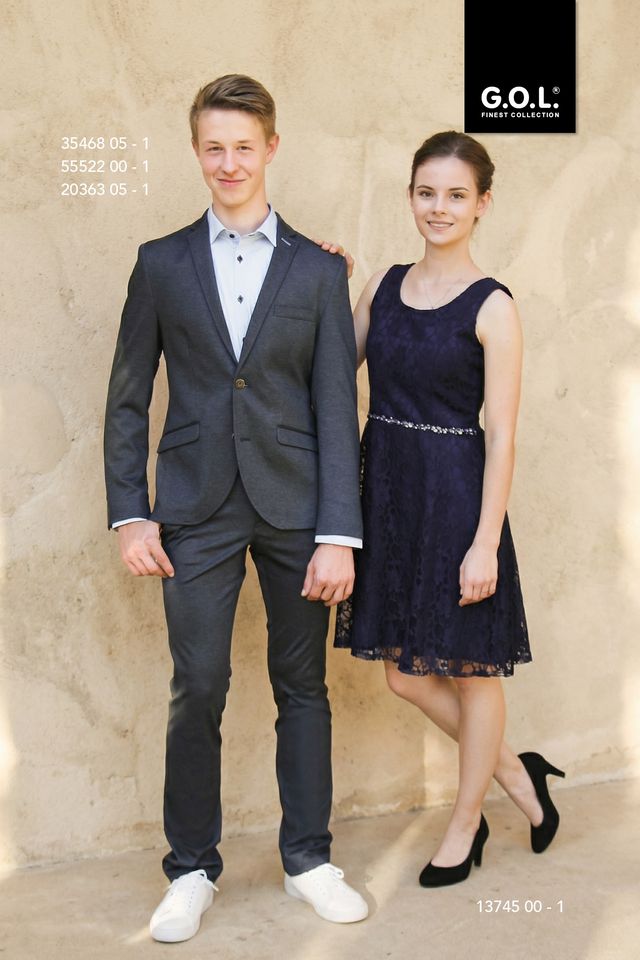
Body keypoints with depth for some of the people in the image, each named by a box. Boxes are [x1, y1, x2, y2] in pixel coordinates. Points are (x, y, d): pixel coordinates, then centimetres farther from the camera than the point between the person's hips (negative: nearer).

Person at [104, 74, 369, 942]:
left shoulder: (319, 269, 4)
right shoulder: (162, 264, 6)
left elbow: (337, 407, 0)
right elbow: (127, 399, 6)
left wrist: (340, 534, -7)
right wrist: (130, 513, -2)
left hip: (295, 508, 1)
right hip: (198, 511, 0)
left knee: (303, 687, 9)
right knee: (198, 690, 1)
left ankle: (308, 857, 24)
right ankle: (192, 870, 17)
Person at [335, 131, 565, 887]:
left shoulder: (491, 307, -10)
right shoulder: (383, 285, 7)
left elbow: (501, 434, -13)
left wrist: (485, 542, -17)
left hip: (454, 497, -6)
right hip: (388, 493, 6)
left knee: (469, 668, 10)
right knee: (405, 675, 13)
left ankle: (465, 824, 30)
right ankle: (516, 773, 36)